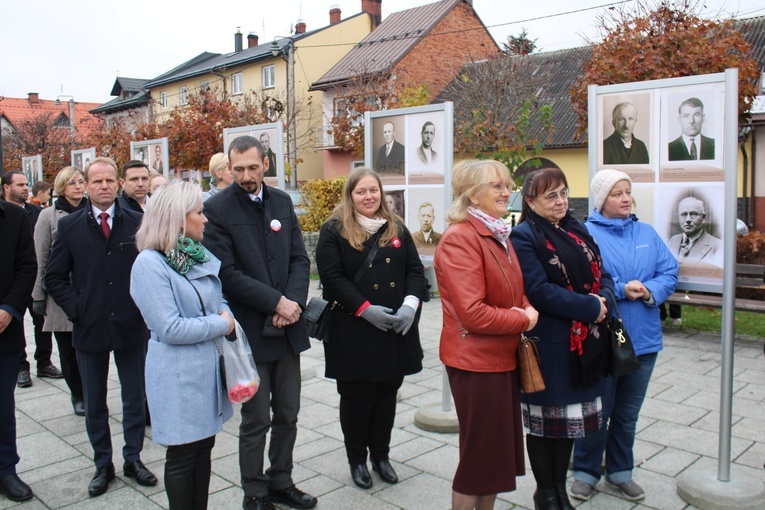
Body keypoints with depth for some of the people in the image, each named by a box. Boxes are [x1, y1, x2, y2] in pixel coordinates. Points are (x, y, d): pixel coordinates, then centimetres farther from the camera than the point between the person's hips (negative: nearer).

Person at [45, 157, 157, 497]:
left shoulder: (137, 223, -2)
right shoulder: (69, 226, 1)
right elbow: (55, 277, 3)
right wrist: (77, 309, -7)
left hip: (132, 326, 0)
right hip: (89, 328, 1)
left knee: (135, 398, 11)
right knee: (94, 403, 12)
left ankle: (133, 459, 27)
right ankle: (102, 465, 27)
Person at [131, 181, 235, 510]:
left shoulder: (200, 255, 6)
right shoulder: (150, 264, -16)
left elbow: (219, 300, 15)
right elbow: (170, 328, -21)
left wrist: (227, 319, -6)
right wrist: (219, 325, -12)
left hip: (209, 368, 7)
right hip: (179, 375, -7)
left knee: (204, 446, 17)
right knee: (182, 455, 7)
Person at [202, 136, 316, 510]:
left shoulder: (282, 202, 9)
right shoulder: (216, 209, -7)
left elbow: (299, 258, 7)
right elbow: (226, 273, -14)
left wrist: (294, 302, -10)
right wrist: (276, 302, -16)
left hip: (287, 327, 5)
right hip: (250, 331, -5)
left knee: (288, 415, 15)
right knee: (256, 420, 6)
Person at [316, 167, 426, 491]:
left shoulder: (397, 229, 11)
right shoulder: (334, 230, -3)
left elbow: (415, 269, 7)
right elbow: (332, 276, -12)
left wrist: (410, 303, -11)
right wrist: (365, 308, -19)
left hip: (395, 329, 4)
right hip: (354, 331, -4)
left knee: (388, 392, 13)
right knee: (357, 396, 6)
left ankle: (381, 454, 31)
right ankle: (357, 458, 25)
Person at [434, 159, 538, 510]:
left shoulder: (499, 236, 12)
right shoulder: (460, 238, -18)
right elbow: (472, 313, -25)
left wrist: (527, 310, 1)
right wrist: (523, 321, -13)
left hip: (503, 357, 9)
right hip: (475, 360, -9)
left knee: (499, 452, 20)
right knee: (479, 455, 5)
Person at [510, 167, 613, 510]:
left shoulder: (577, 230, 12)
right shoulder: (524, 237, -10)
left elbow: (601, 274, 13)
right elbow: (539, 291, -20)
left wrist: (603, 298, -9)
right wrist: (590, 308, -17)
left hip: (584, 342, 7)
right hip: (548, 345, -7)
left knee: (570, 416, 16)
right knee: (545, 419, 7)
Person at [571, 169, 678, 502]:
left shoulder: (647, 233, 9)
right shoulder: (585, 234, -9)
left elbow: (670, 273, 3)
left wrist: (650, 291, -15)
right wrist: (620, 291, -22)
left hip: (643, 338, 5)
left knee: (628, 413, 17)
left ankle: (619, 472, 35)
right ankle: (585, 472, 27)